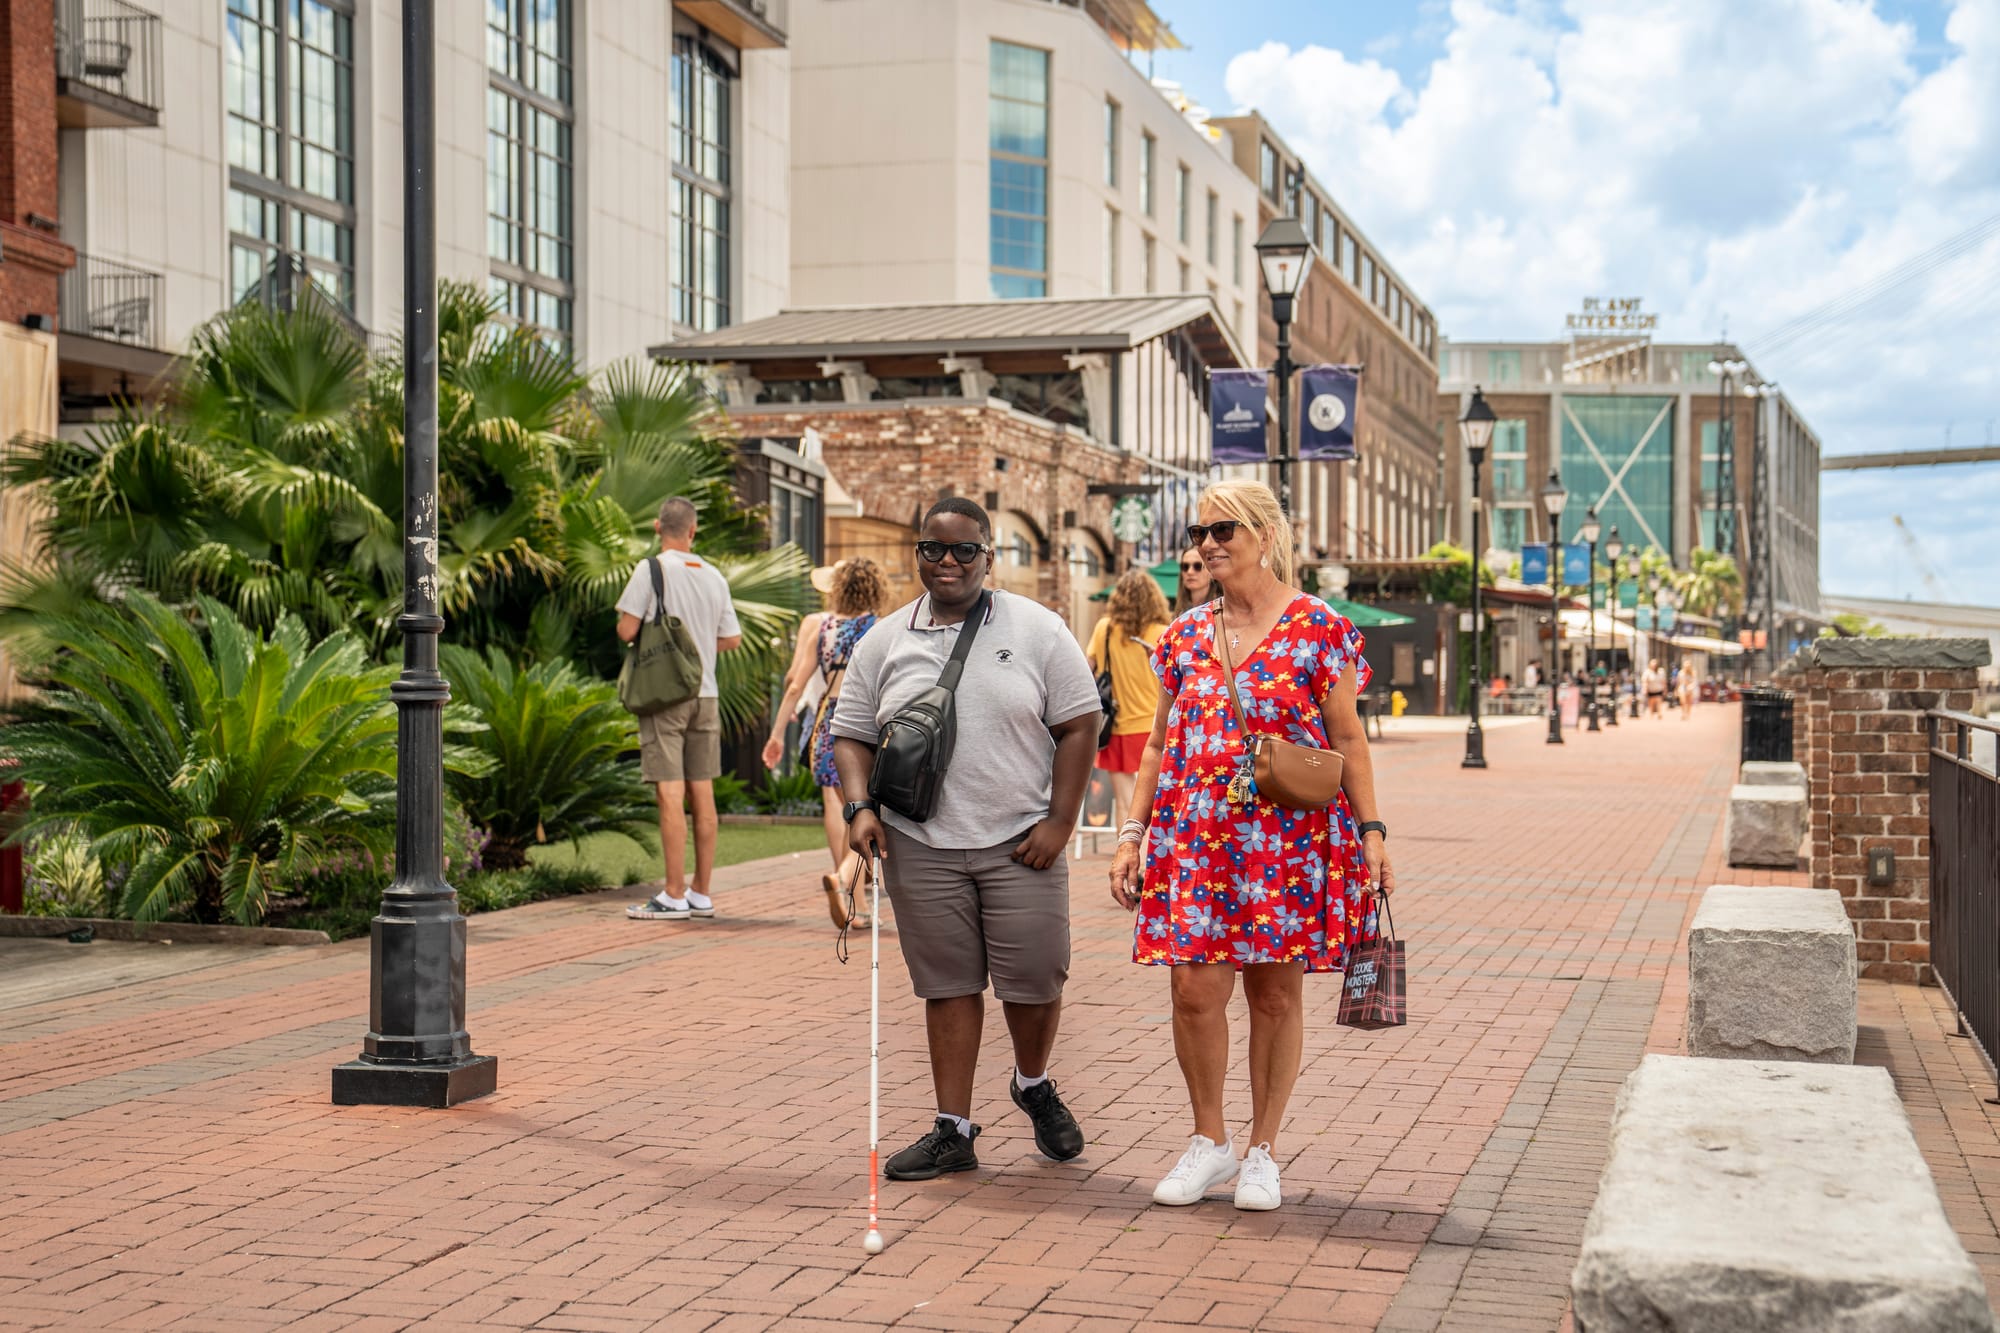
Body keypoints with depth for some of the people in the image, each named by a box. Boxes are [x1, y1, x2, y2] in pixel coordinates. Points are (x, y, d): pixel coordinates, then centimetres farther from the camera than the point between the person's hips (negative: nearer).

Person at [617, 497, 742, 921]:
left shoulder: (652, 570, -8)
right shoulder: (714, 576, 8)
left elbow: (626, 631, -12)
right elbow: (732, 639, 12)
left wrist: (646, 634, 10)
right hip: (706, 694, 5)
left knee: (670, 794, -6)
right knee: (702, 793, 8)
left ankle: (674, 897, -6)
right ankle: (702, 895, 12)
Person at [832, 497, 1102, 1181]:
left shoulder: (1037, 629, 1)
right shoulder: (884, 641, 8)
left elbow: (1079, 725, 0)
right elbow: (852, 734, 12)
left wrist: (1059, 821, -7)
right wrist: (860, 807, -6)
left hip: (1021, 842, -1)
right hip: (921, 847, 2)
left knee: (1034, 979, 1)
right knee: (947, 985, 5)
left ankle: (1033, 1086, 30)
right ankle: (953, 1131, 14)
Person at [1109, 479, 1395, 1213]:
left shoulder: (1317, 628, -1)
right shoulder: (1185, 635, 10)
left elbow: (1348, 739, 1)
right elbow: (1160, 744, 14)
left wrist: (1371, 833, -6)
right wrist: (1132, 835, 8)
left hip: (1290, 839, -3)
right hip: (1195, 839, 3)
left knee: (1276, 992, 4)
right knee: (1195, 990, -4)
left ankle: (1263, 1151, 18)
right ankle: (1209, 1142, 15)